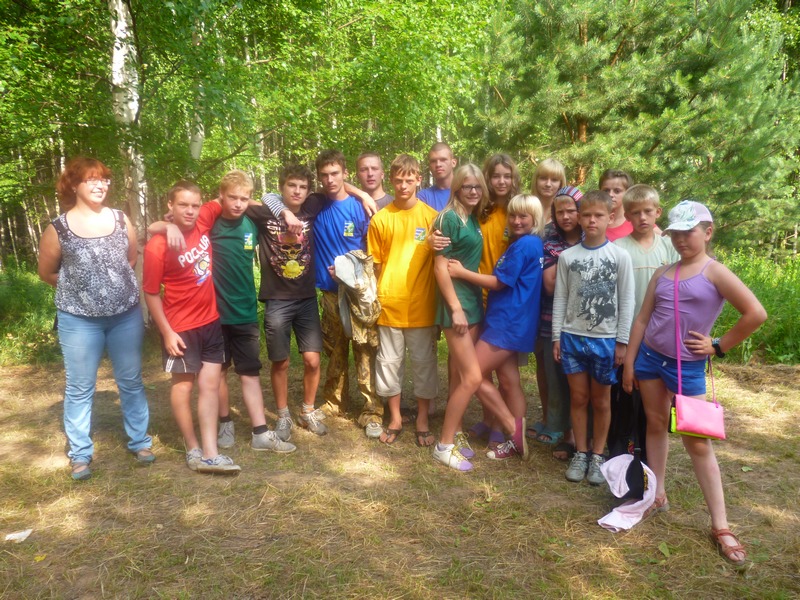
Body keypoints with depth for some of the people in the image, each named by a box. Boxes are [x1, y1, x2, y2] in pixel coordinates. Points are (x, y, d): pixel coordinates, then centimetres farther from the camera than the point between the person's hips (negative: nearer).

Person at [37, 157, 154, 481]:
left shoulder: (120, 219, 1)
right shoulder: (58, 229, -6)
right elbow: (47, 272, 6)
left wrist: (114, 282, 9)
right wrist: (78, 287, 6)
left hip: (126, 315, 2)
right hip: (79, 320, -2)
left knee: (131, 381, 12)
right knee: (79, 388, 7)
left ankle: (139, 440, 27)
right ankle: (80, 454, 21)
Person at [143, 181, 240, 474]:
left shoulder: (203, 222, -5)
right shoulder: (158, 246, -19)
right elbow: (151, 293, -13)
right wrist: (167, 332, -13)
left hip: (211, 321, 6)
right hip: (180, 327, -6)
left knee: (210, 384, 6)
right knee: (183, 384, 10)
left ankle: (210, 454, 13)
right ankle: (193, 450, 24)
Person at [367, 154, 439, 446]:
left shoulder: (431, 216, 0)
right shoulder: (380, 218, 2)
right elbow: (375, 263, 7)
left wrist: (439, 301, -1)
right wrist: (375, 296, -1)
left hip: (422, 305, -1)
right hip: (389, 304, 1)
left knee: (424, 362, 8)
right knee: (389, 361, 9)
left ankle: (423, 419, 25)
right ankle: (395, 418, 26)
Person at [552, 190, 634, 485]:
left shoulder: (620, 256, -3)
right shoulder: (567, 256, 1)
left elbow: (626, 302, -3)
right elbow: (560, 299, 4)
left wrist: (622, 342, -5)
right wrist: (557, 337, 2)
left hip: (605, 339, -1)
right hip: (572, 337, 2)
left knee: (601, 400, 9)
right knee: (578, 397, 9)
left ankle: (598, 455, 24)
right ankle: (581, 453, 23)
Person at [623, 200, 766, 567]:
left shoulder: (714, 272, -9)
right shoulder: (663, 274, 6)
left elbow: (756, 313, -17)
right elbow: (643, 319, 8)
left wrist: (719, 346, -10)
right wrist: (629, 362, 5)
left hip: (688, 366, -5)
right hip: (650, 357, 5)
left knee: (697, 441, -1)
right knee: (656, 425, 14)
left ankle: (720, 526, 10)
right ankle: (658, 496, 30)